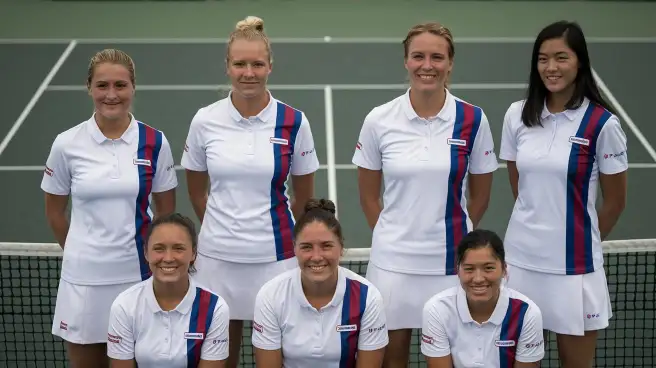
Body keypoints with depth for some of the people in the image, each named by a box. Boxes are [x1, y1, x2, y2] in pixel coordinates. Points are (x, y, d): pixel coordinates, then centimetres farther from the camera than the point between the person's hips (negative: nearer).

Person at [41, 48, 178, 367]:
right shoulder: (67, 144, -5)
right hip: (84, 279, 0)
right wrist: (82, 252, 12)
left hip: (139, 274, 0)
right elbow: (54, 212, 7)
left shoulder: (155, 142, -4)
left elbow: (166, 211, 7)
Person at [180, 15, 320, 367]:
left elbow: (304, 197, 6)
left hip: (275, 256, -1)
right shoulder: (205, 120, -3)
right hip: (218, 256, 1)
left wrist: (271, 227, 9)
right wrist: (221, 227, 10)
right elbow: (197, 192, 10)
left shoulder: (294, 122, -6)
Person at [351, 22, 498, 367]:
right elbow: (368, 195, 5)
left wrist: (453, 235, 9)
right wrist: (391, 236, 6)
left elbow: (479, 196, 5)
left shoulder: (473, 119, -6)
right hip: (393, 260, 0)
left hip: (450, 261, 0)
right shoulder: (379, 120, -5)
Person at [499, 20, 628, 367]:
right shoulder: (517, 115, 1)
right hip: (520, 256, 3)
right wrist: (538, 225, 10)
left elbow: (614, 201, 0)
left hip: (572, 265, -3)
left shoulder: (602, 123, -10)